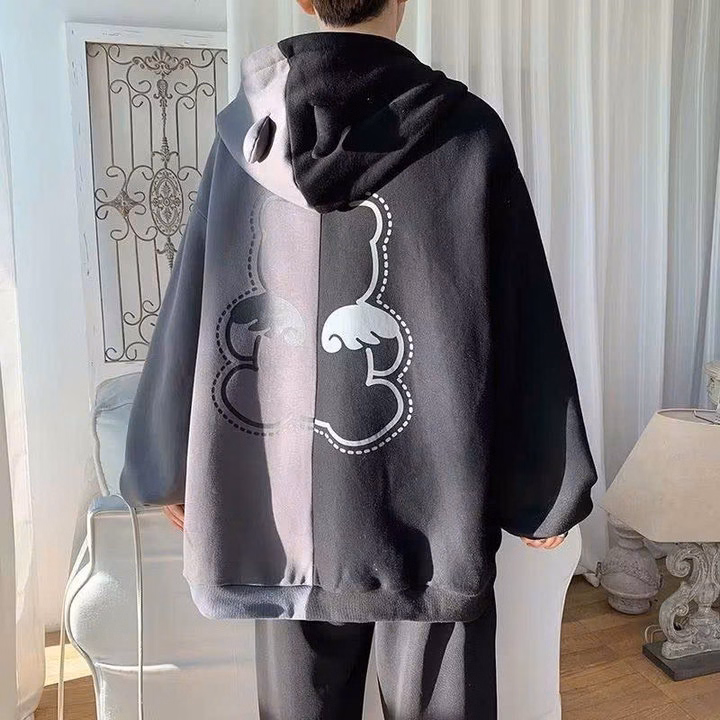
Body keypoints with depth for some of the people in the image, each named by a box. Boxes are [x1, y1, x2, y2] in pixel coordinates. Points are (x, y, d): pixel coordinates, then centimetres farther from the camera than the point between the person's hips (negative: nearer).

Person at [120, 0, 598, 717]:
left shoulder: (245, 128, 0)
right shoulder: (465, 130, -7)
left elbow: (190, 309, 4)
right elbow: (520, 328, -6)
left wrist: (171, 466, 15)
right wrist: (543, 488, 4)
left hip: (280, 497, 3)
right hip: (427, 503, -2)